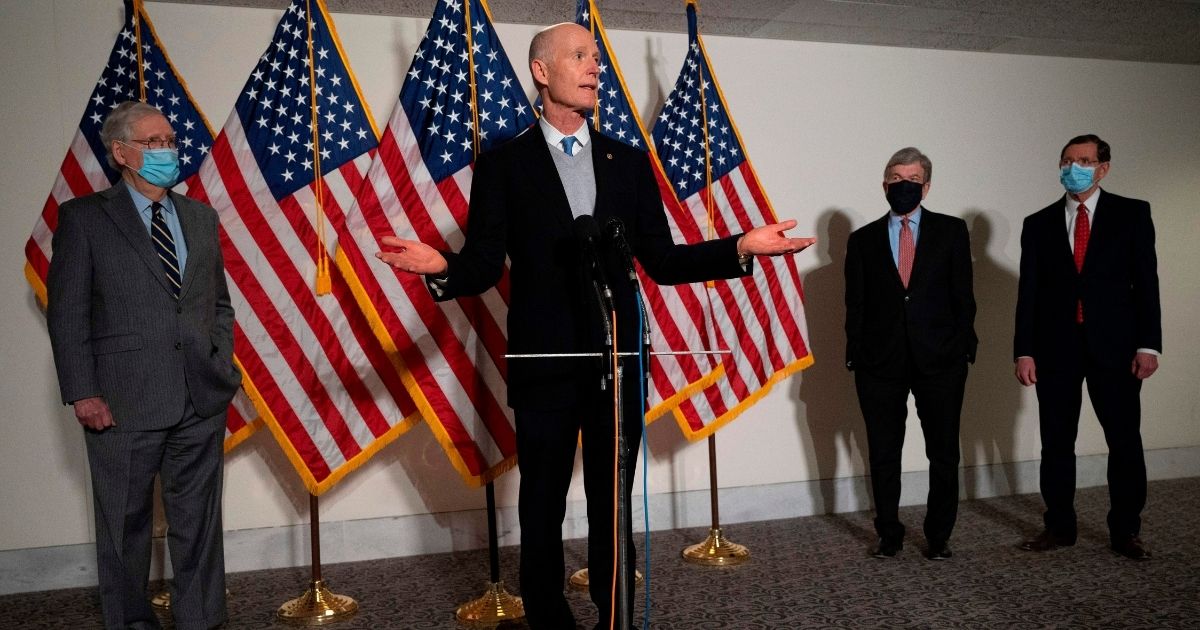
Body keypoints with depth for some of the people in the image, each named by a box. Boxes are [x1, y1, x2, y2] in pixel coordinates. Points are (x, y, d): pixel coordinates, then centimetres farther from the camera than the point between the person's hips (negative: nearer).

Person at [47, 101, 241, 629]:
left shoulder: (201, 217, 13)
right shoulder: (84, 217, 0)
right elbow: (66, 312, -2)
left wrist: (223, 366, 6)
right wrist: (82, 392, -8)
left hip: (202, 401, 3)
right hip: (124, 404, -3)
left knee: (198, 522, 10)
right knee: (125, 526, 10)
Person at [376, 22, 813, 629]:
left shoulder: (628, 162, 9)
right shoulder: (503, 163, 1)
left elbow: (660, 260, 6)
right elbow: (484, 263, -4)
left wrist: (741, 247, -6)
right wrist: (442, 266, -26)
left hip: (619, 361, 2)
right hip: (545, 365, -2)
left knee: (613, 508, 13)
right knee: (542, 510, 12)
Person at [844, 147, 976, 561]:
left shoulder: (951, 231, 6)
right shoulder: (863, 240, 8)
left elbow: (963, 295, 3)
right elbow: (855, 305, 6)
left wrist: (963, 350, -4)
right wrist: (856, 356, -1)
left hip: (940, 359, 0)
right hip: (881, 361, 1)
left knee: (944, 454, 8)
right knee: (883, 455, 7)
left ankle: (939, 536, 23)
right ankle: (889, 535, 22)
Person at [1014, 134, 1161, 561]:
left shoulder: (1132, 214, 5)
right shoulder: (1038, 224, 8)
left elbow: (1146, 281, 0)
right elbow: (1028, 293, 4)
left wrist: (1148, 344, -7)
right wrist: (1024, 351, -3)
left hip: (1114, 345, -1)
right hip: (1055, 348, 2)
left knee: (1125, 442, 4)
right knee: (1056, 443, 6)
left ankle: (1125, 531, 18)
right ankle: (1059, 528, 18)